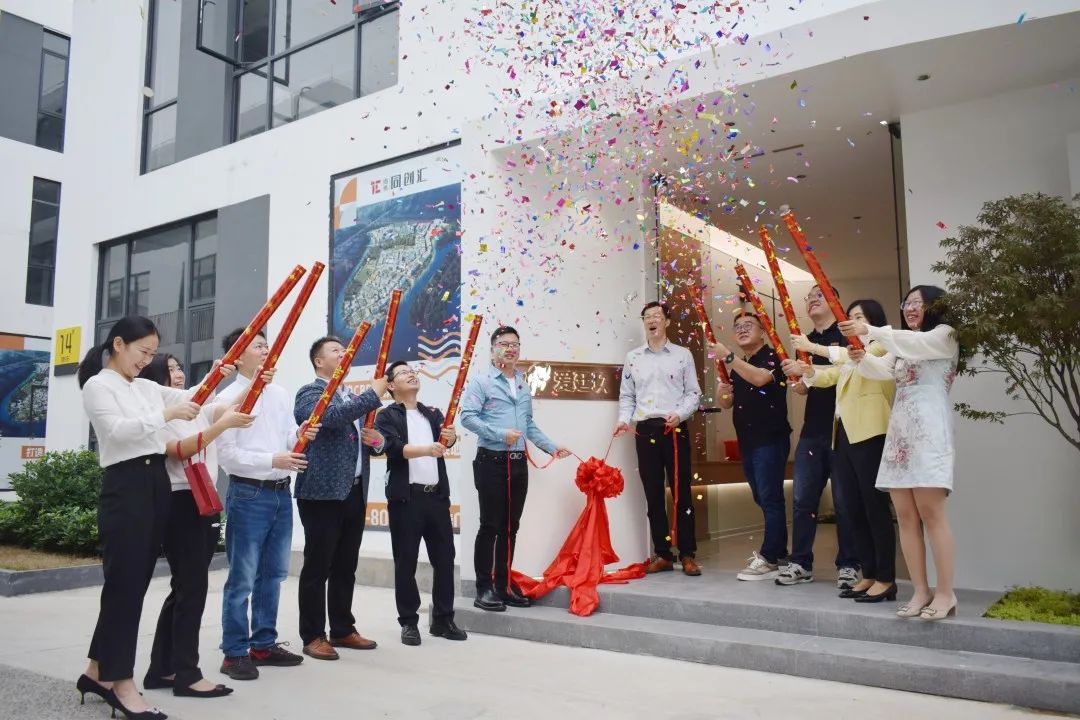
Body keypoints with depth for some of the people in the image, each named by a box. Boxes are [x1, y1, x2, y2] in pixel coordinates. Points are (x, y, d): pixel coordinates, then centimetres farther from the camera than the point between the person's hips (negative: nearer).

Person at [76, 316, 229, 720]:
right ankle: (122, 684, 4)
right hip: (125, 487, -8)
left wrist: (214, 379, 2)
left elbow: (192, 398, 19)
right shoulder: (97, 385, -4)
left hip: (157, 484, 8)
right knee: (124, 583, -4)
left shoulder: (147, 387, 18)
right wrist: (167, 414, -23)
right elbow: (118, 430, -19)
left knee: (136, 582, 11)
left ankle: (98, 672, 24)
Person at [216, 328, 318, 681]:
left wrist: (301, 436, -9)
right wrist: (273, 460, -24)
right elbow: (226, 455, -15)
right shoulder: (228, 398, -9)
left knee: (273, 574, 14)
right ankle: (235, 652, 12)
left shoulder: (280, 395, 11)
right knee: (242, 578, 0)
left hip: (281, 493, 7)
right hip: (248, 494, -7)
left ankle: (264, 644, 26)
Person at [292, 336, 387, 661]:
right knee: (317, 566, -1)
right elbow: (332, 417, -26)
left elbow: (363, 434, 27)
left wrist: (378, 439, 3)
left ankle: (343, 630, 23)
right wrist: (374, 394, -18)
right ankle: (313, 636, 9)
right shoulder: (310, 392, -6)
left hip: (354, 491, 8)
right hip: (322, 492, -7)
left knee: (346, 567, 13)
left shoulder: (354, 396, 20)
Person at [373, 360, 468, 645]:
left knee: (444, 558, 7)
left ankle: (443, 619, 19)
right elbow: (394, 448, -16)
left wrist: (451, 437, -26)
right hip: (406, 497, -4)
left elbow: (445, 438, -2)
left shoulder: (434, 413, 16)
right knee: (406, 562, 1)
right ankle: (408, 622, 13)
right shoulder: (387, 416, 1)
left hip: (437, 494, 4)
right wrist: (427, 450, -33)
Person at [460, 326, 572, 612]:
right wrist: (501, 434, -20)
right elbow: (468, 416, -15)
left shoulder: (523, 383, 16)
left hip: (518, 462, 6)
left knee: (511, 527, 11)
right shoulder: (481, 380, -5)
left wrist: (551, 447, 15)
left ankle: (504, 585, 21)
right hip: (491, 461, -6)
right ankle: (485, 588, 8)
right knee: (490, 526, -2)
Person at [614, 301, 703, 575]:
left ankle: (687, 554, 6)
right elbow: (626, 395, 12)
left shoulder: (683, 355, 6)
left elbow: (693, 393, 3)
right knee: (654, 494, 5)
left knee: (681, 491, -2)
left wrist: (680, 414, -13)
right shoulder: (632, 357, 12)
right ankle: (663, 555, 13)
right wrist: (624, 419, -4)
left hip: (675, 429, -2)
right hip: (645, 430, 2)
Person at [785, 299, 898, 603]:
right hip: (844, 434, 8)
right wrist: (804, 370, -11)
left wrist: (813, 348, -15)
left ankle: (886, 579, -1)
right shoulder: (849, 353, 27)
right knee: (853, 508, 7)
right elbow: (828, 376, 10)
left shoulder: (884, 345, 2)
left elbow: (859, 357, -19)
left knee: (875, 506, -7)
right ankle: (869, 575, 14)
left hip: (870, 433, -8)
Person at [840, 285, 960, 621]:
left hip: (929, 430, -7)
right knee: (906, 517, 2)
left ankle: (945, 593, -4)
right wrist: (860, 354, -15)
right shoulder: (902, 348, 26)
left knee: (931, 514, -10)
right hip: (899, 432, 7)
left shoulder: (945, 335, 5)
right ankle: (921, 591, 7)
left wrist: (870, 332, -27)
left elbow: (916, 344, -17)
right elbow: (880, 369, 7)